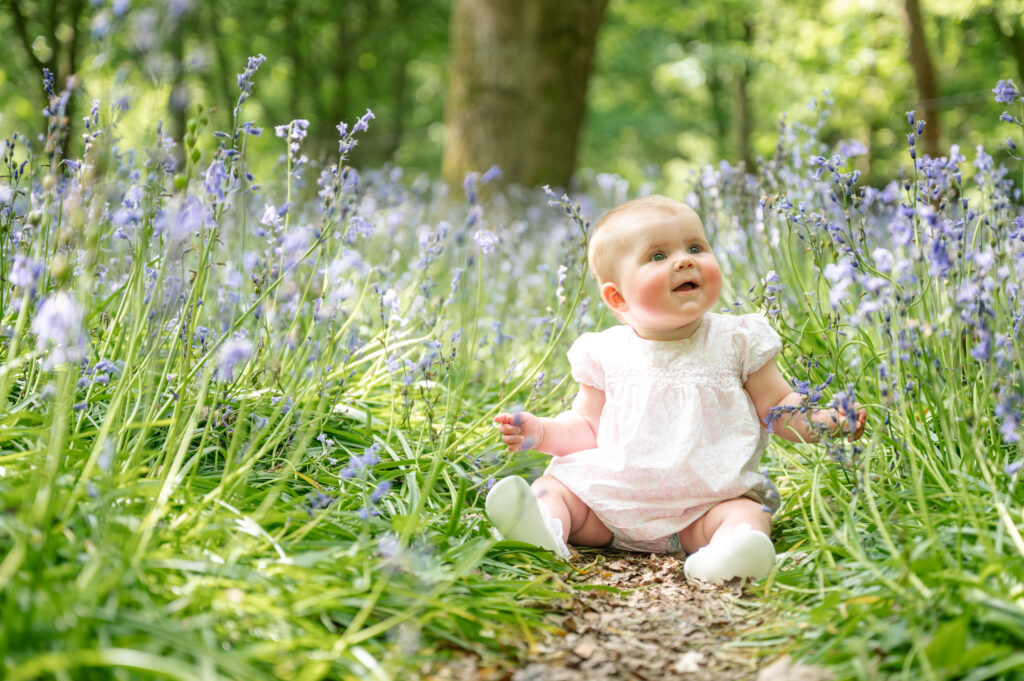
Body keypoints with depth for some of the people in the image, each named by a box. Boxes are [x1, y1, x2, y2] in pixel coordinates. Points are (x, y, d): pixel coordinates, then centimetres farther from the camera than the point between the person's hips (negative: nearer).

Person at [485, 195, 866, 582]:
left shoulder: (737, 340, 2)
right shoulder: (605, 354, 5)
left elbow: (777, 408, 6)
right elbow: (587, 427, 12)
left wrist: (822, 421, -13)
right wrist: (540, 432, -6)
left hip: (707, 500, -2)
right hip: (612, 493, 2)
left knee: (747, 511, -28)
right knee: (553, 485, -12)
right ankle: (544, 526, -39)